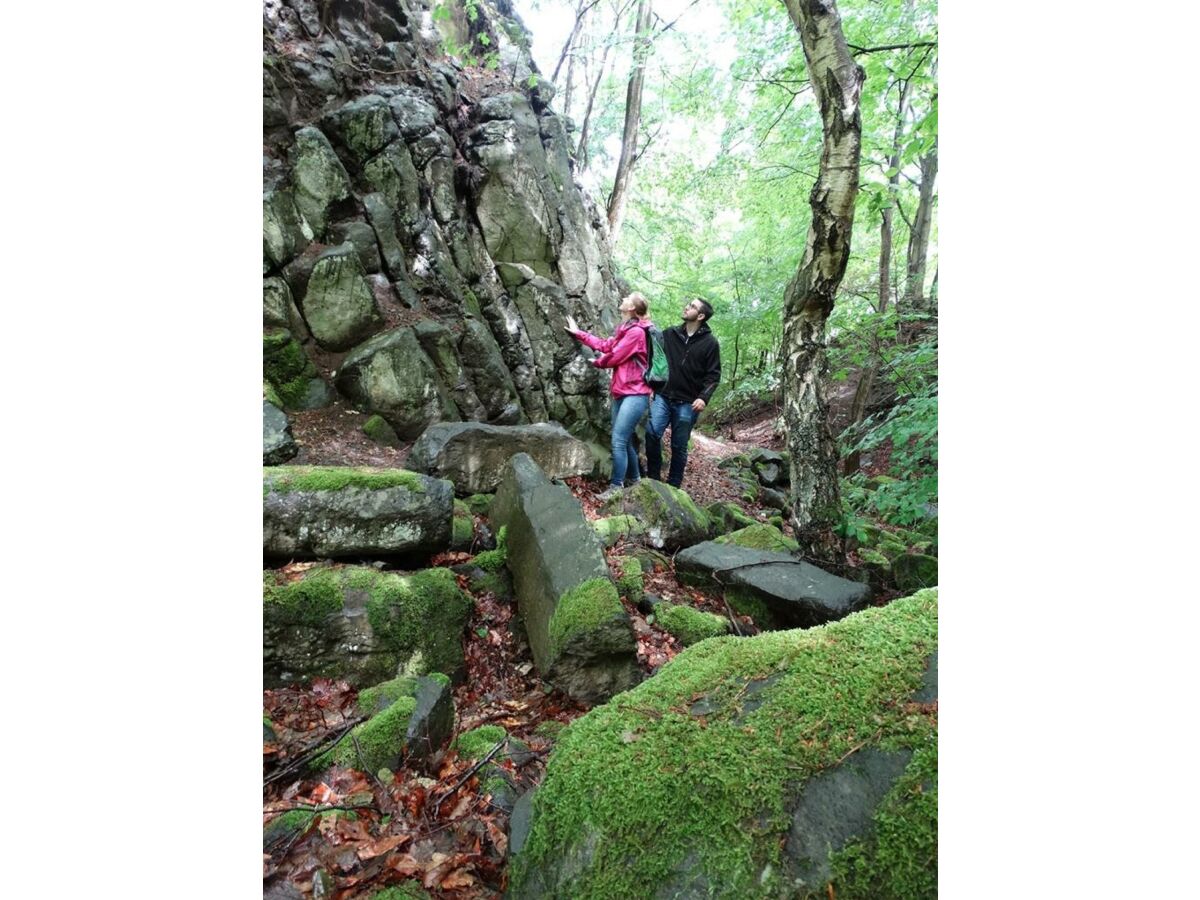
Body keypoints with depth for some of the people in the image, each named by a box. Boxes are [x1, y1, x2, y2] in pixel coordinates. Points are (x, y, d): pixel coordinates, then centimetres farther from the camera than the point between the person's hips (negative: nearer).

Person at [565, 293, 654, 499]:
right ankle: (634, 480, 26)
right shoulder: (625, 330, 16)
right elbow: (605, 345, 18)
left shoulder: (636, 331, -14)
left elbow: (614, 356, -13)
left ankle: (616, 487, -6)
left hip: (635, 395, -10)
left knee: (618, 441, -12)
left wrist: (597, 362, 8)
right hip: (621, 393, 10)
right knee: (624, 440, 13)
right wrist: (578, 333, 22)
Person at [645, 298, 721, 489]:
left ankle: (673, 485, 19)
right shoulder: (669, 334, 7)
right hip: (662, 396, 2)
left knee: (679, 446, 5)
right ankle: (653, 477, 0)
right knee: (652, 432, -17)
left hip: (687, 402, -2)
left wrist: (704, 397, -16)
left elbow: (713, 375, -3)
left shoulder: (710, 343, -1)